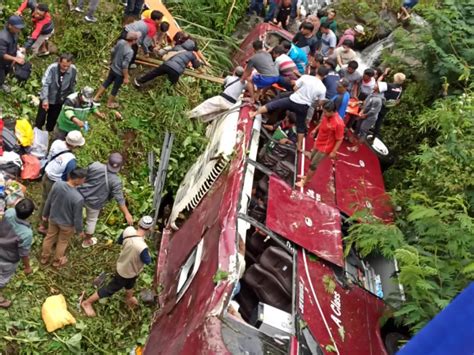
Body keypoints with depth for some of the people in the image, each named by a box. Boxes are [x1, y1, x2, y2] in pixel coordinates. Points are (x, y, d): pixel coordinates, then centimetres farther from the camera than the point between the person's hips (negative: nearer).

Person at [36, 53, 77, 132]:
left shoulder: (73, 70, -17)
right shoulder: (52, 68, -26)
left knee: (52, 121, 18)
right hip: (47, 99, -2)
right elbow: (45, 84, -25)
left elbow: (72, 86, -3)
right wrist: (45, 99, -33)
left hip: (60, 101, 2)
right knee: (40, 120, 10)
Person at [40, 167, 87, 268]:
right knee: (62, 242, 25)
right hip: (67, 224, -4)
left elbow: (48, 201, -7)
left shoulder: (57, 184, -25)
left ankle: (44, 258, 53)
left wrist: (45, 214, 12)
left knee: (49, 237, 30)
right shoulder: (78, 198, -39)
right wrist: (79, 230, -4)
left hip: (53, 218, 4)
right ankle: (57, 261, 50)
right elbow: (77, 217, -23)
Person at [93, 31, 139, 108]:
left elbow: (113, 51, 3)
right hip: (119, 73, -7)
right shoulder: (129, 51, -35)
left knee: (107, 82, 28)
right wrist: (126, 77, -17)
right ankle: (110, 103, 41)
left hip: (113, 67, 7)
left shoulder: (121, 42, -13)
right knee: (115, 88, 18)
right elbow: (125, 66, -29)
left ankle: (96, 97, 40)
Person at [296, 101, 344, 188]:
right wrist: (315, 129, 20)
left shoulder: (338, 123, -35)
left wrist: (333, 152, -21)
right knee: (312, 159, 25)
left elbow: (339, 140, -25)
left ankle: (304, 182, 22)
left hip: (325, 147, -8)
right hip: (318, 143, 8)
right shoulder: (327, 115, -14)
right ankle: (308, 176, 46)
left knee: (313, 164, 3)